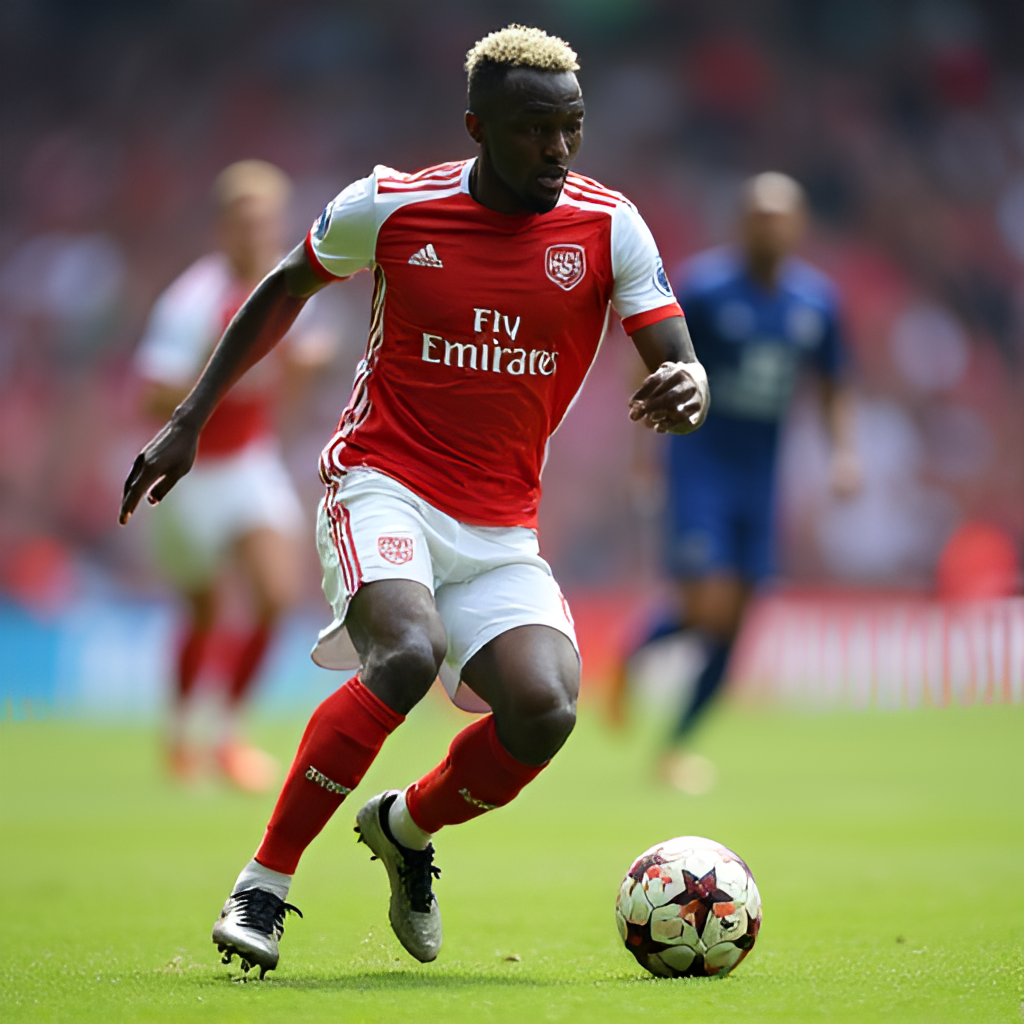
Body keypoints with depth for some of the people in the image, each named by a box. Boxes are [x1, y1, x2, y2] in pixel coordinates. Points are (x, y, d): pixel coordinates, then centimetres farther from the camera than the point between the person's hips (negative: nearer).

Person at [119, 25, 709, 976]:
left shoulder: (609, 227, -3)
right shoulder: (391, 207, -5)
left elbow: (683, 374, -6)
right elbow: (287, 287, 13)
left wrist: (681, 392, -32)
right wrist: (188, 419, 12)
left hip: (500, 529, 3)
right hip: (382, 488, -3)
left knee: (545, 711, -21)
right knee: (410, 651, -33)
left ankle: (407, 826, 13)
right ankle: (263, 885, -20)